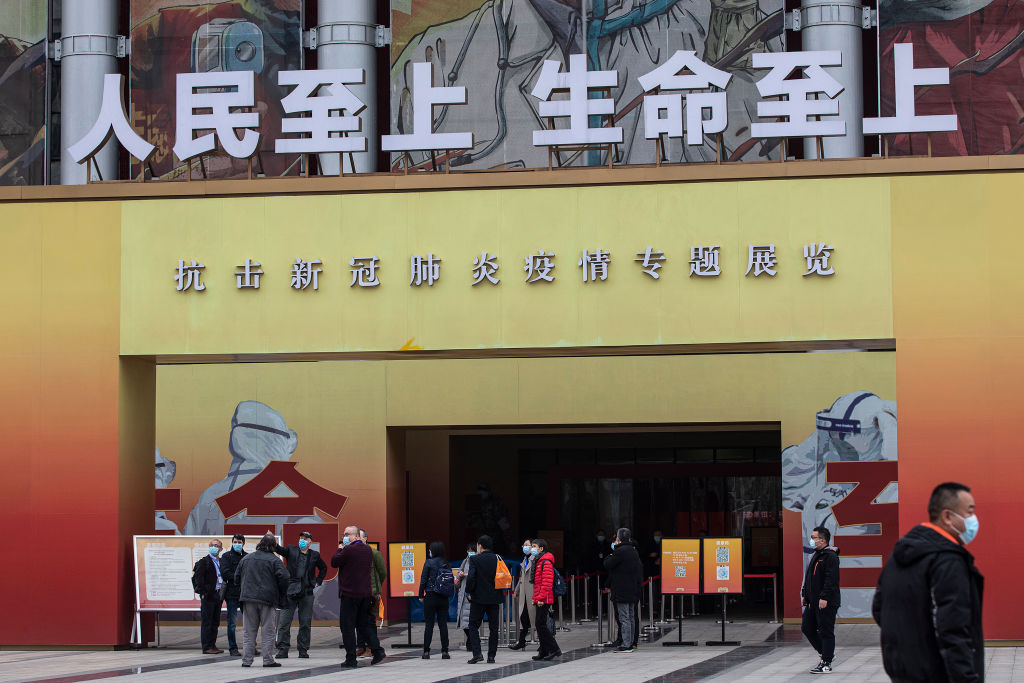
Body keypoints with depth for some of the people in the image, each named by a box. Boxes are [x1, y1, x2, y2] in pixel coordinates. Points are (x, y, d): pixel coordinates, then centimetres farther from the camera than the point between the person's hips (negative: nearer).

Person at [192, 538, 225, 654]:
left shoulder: (221, 562, 14)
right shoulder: (204, 562, -6)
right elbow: (198, 578, -10)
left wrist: (222, 594, 12)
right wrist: (203, 593, -15)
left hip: (218, 595, 7)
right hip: (208, 596, -7)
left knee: (215, 622, 11)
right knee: (206, 622, -4)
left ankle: (212, 645, 17)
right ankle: (206, 647, -3)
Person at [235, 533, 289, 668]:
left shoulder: (246, 559, 11)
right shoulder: (274, 560, -4)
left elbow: (236, 578, 14)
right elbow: (283, 578, -11)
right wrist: (282, 597, 2)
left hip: (248, 598, 4)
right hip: (267, 600, -3)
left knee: (248, 631, 7)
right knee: (268, 631, 2)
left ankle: (247, 659, 4)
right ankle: (268, 659, 1)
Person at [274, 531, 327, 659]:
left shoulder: (314, 555, 11)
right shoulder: (291, 550, 7)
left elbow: (323, 568, 26)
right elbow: (281, 550, -12)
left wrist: (318, 581, 16)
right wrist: (274, 544, -34)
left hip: (307, 593, 2)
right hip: (290, 591, -2)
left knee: (305, 623, 5)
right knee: (284, 622, -5)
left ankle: (303, 650, 13)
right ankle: (283, 649, -1)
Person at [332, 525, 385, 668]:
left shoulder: (349, 550, -15)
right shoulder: (368, 550, 10)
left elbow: (334, 562, -9)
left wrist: (340, 549, 8)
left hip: (350, 593, -7)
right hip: (365, 593, 7)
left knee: (348, 626, 0)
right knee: (363, 624, 15)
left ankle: (351, 659, 0)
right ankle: (377, 650, 1)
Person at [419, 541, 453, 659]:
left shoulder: (429, 563, -8)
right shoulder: (447, 564, 5)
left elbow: (423, 580, -7)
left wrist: (421, 595, 0)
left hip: (431, 596, -4)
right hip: (444, 598, 4)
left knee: (429, 624, 1)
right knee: (443, 624, 6)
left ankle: (426, 651, 1)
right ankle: (444, 651, 2)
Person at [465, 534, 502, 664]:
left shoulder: (475, 559, -10)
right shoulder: (497, 559, 2)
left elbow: (471, 578, -18)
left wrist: (468, 592, -4)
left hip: (478, 598, -4)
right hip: (494, 598, 4)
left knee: (473, 626, 4)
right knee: (493, 628, 9)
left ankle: (477, 653, -8)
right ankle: (491, 656, 8)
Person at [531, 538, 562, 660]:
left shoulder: (546, 562, -13)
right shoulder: (538, 561, 19)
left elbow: (547, 582, -21)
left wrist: (541, 597, -23)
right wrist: (535, 598, 23)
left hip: (544, 600, -10)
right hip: (539, 600, 10)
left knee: (541, 624, -12)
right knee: (539, 624, 10)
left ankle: (554, 649, -9)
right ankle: (544, 652, 13)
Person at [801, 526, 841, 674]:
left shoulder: (830, 557, -13)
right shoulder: (816, 556, 17)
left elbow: (831, 580, -20)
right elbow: (808, 578, 24)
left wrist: (824, 598, -24)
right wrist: (804, 594, 18)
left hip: (826, 602, -10)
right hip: (813, 601, 10)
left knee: (826, 631, -5)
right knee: (807, 628, 12)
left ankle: (826, 664, -1)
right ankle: (826, 653, 25)